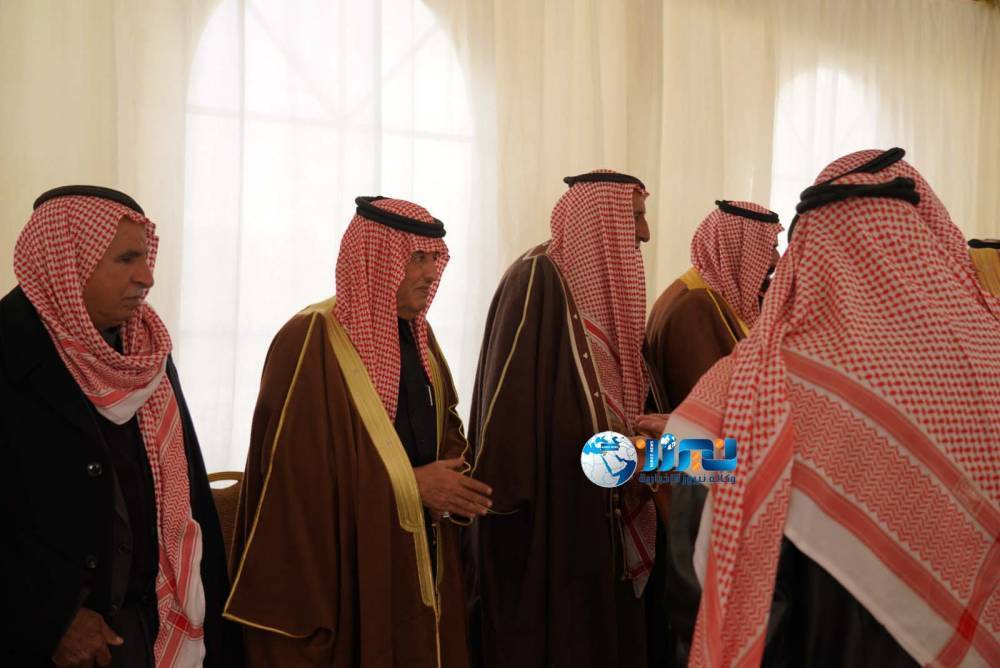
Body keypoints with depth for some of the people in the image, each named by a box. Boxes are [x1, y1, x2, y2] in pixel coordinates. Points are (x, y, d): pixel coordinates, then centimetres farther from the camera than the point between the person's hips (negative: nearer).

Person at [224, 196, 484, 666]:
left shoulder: (417, 336, 8)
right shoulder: (309, 342, -17)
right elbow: (297, 472, -20)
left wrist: (452, 479, -7)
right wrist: (410, 484, -18)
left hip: (419, 561, 8)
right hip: (343, 571, -7)